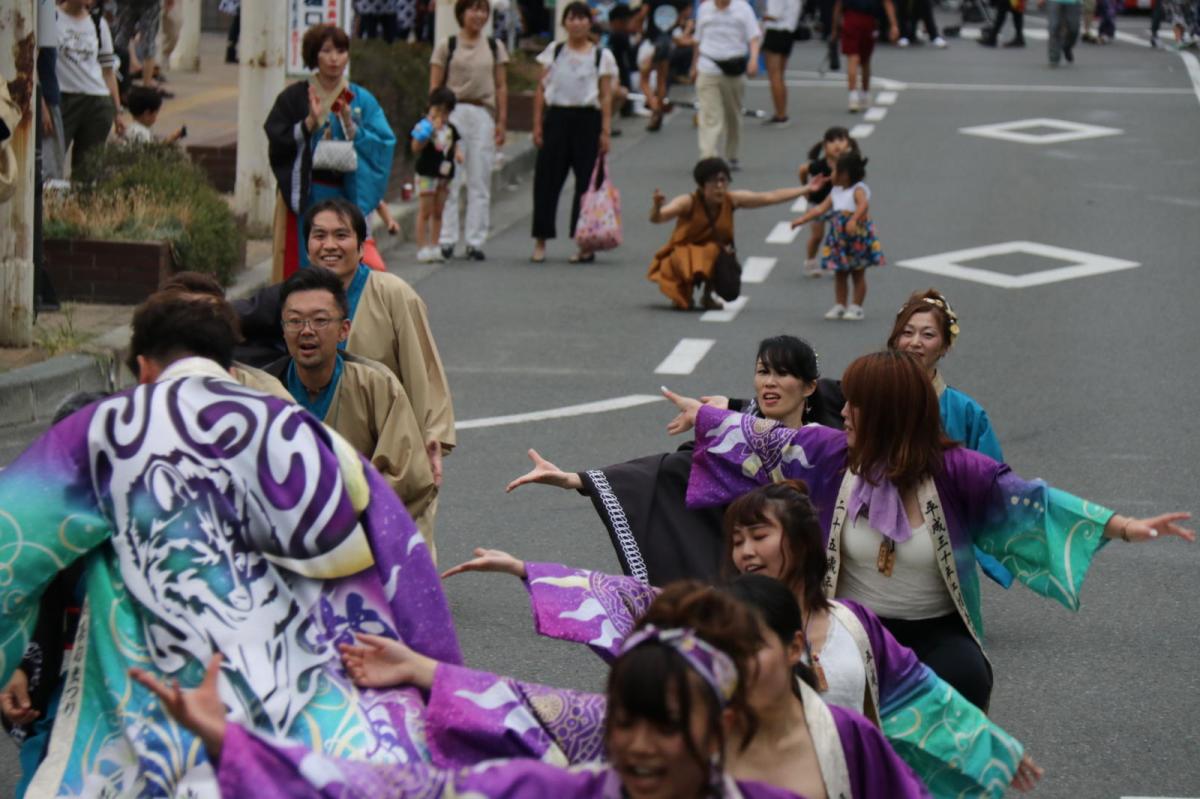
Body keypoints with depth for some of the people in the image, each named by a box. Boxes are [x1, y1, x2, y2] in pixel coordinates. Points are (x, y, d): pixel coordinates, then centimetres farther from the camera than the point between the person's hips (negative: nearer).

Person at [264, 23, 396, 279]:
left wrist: (350, 126, -15)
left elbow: (384, 145, -1)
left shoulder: (362, 100, 8)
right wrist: (310, 123, -18)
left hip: (347, 197, 1)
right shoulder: (294, 97, 3)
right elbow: (276, 143, -6)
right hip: (303, 197, -1)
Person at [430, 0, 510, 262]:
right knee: (449, 180, -4)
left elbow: (501, 87, 13)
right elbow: (435, 86, 4)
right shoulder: (447, 46, 6)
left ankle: (475, 242, 4)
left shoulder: (495, 47, 13)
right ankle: (446, 240, 0)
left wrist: (502, 122, 5)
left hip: (483, 114, 2)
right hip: (453, 113, -2)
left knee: (480, 182, 1)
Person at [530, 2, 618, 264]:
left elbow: (606, 96, 2)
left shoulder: (601, 56, 5)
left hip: (587, 119, -1)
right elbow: (541, 90, 8)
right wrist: (538, 125, 1)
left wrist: (605, 131, -5)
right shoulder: (553, 51, 9)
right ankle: (540, 242, 4)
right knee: (547, 179, -2)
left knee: (587, 182, 1)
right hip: (556, 117, 1)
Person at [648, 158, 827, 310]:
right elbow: (657, 218, -37)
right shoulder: (688, 203, -24)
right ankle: (684, 294, 3)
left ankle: (707, 295, 10)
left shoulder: (732, 200, -12)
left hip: (714, 256, 4)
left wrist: (807, 189, -8)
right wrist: (657, 206, -62)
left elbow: (771, 197, -7)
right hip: (683, 256, -4)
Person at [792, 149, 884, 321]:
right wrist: (802, 219, 10)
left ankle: (856, 307, 10)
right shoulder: (835, 192, 10)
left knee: (858, 274, 4)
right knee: (840, 274, 11)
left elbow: (864, 204, -33)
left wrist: (854, 219, -49)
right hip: (839, 239, 8)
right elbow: (821, 209, 15)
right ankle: (839, 306, 18)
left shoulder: (858, 190, -14)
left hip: (858, 237, -8)